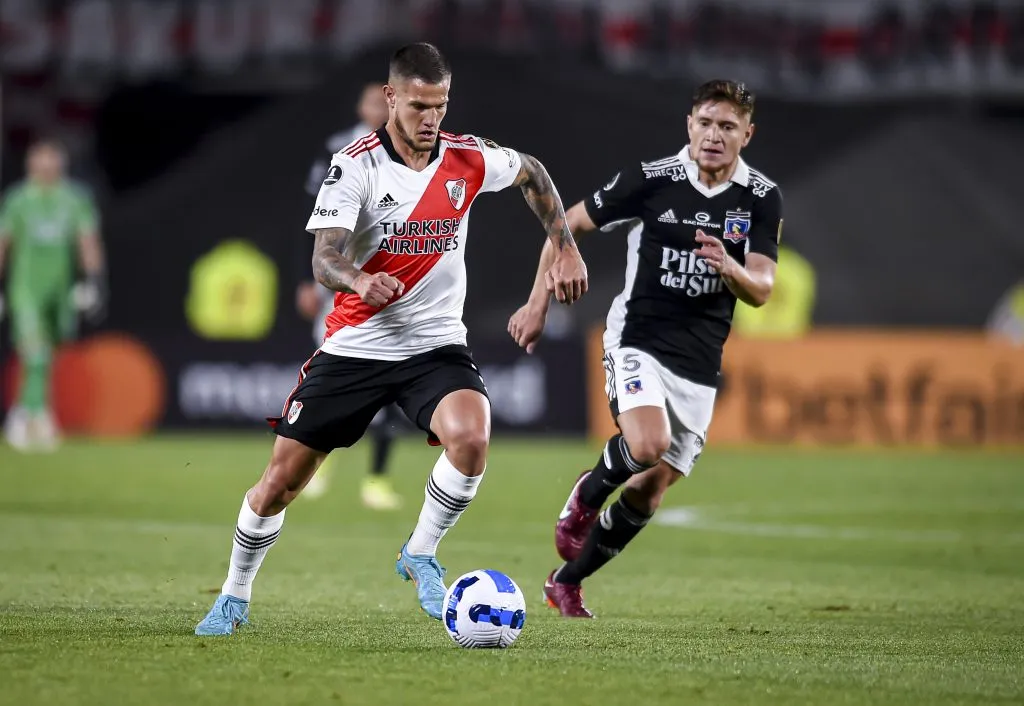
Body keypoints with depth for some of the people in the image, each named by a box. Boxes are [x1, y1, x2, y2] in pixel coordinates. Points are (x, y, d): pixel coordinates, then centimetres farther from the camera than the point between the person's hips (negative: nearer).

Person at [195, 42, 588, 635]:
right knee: (282, 479, 1)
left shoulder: (470, 160, -2)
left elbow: (532, 174, 20)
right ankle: (234, 598, 24)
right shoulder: (355, 165, -12)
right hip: (355, 345, -1)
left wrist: (566, 250, 12)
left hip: (436, 345, 1)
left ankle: (421, 555, -6)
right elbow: (324, 260, -21)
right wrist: (361, 281, -43)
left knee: (471, 437, -29)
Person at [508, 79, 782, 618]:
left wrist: (730, 268, -29)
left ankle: (567, 583, 26)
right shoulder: (651, 179, -8)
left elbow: (761, 290, -7)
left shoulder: (762, 198, -2)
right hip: (639, 340, -3)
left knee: (647, 493, 5)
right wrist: (538, 303, 2)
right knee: (648, 445, -30)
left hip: (700, 366, 3)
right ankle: (586, 494, 3)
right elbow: (569, 224, 4)